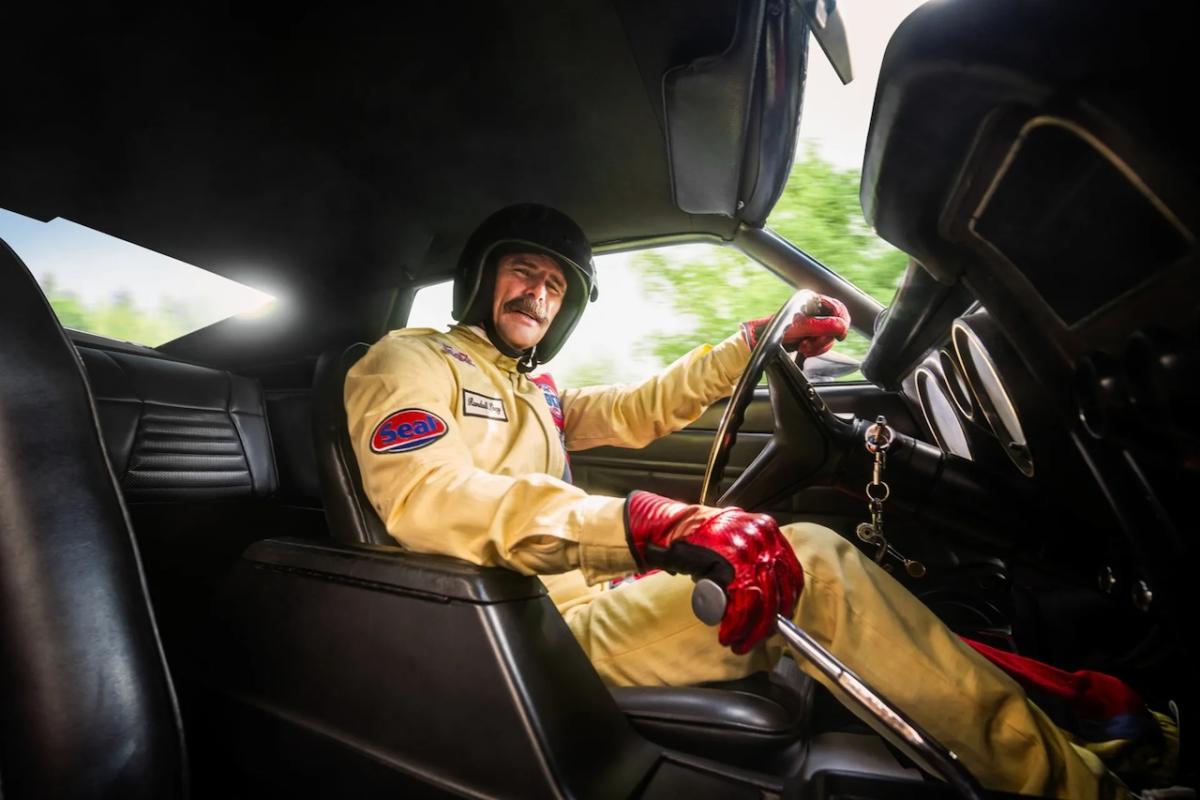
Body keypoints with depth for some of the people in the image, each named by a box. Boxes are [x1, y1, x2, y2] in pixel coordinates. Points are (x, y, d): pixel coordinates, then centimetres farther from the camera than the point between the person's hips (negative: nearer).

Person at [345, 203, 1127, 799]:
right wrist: (646, 522, -37)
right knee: (811, 563, -18)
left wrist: (757, 341, 14)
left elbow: (637, 410, 21)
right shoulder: (409, 360, -2)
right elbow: (424, 497, -22)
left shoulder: (531, 392, 22)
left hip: (582, 590, 8)